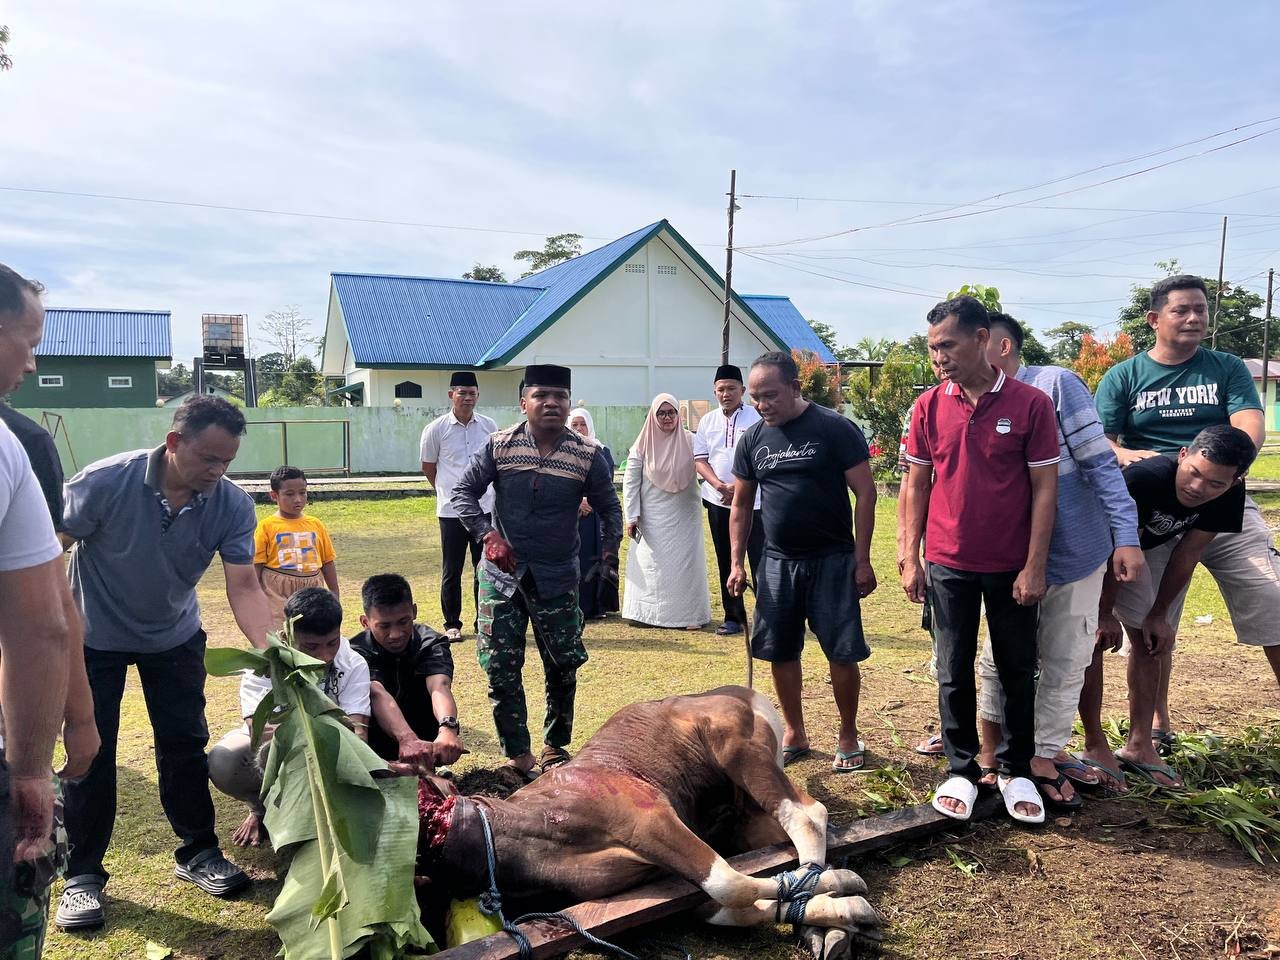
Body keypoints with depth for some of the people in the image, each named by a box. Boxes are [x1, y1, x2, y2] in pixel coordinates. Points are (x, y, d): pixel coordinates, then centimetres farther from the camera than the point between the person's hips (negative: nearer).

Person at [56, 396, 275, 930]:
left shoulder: (232, 505, -21)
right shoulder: (104, 483, -28)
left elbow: (243, 588, -24)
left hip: (175, 638, 2)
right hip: (96, 637, -2)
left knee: (185, 745, 8)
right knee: (90, 753, 4)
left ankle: (198, 852, 25)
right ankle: (83, 875, 20)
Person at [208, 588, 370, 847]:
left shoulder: (354, 665, -21)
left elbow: (357, 729, -30)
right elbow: (258, 730, -38)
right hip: (266, 747, -1)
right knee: (222, 762, -32)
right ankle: (260, 809, 3)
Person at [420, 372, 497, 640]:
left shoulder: (489, 426, 2)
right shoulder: (436, 429, -6)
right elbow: (428, 467, 6)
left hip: (485, 508, 2)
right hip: (451, 510, -2)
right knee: (451, 570, 6)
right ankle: (452, 624, 19)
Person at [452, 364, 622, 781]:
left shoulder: (587, 455, -5)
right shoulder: (499, 446, -6)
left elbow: (609, 507, 6)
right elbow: (464, 491, 0)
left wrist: (609, 550, -6)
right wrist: (488, 534, -14)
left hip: (557, 579, 0)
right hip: (502, 575, 0)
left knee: (563, 668, 9)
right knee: (502, 669, 2)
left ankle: (556, 747, 30)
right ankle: (518, 754, 17)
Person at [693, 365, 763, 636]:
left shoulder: (757, 417, -5)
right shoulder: (707, 421, 9)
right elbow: (699, 460, 5)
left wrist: (738, 485, -17)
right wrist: (720, 486, -11)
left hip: (753, 501, -4)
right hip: (718, 501, 5)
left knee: (759, 560, -5)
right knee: (726, 562, 10)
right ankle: (733, 616, 20)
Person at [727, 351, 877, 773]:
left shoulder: (834, 429, -9)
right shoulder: (753, 438, 5)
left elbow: (865, 493, -8)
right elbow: (741, 505, 12)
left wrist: (861, 560, -11)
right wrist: (736, 563, 7)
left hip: (832, 560, -4)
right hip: (777, 561, 4)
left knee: (842, 653, 1)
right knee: (780, 652, 10)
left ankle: (848, 736, 21)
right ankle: (794, 733, 28)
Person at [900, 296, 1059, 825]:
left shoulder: (1031, 403, -8)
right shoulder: (929, 406, -1)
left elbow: (1044, 488, -6)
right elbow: (917, 484, 4)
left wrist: (1035, 566, -10)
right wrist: (910, 559, 1)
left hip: (1013, 567, -1)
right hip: (949, 565, 2)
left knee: (1018, 672, 11)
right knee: (954, 674, 8)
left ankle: (1017, 771, 28)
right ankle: (961, 771, 23)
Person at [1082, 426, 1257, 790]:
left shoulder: (1229, 496, -21)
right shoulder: (1143, 478, -39)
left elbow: (1187, 553, -9)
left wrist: (1159, 615, -3)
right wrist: (1104, 614, -19)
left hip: (1146, 545, 7)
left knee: (1150, 639, 5)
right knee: (1093, 638, -14)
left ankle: (1138, 746, 14)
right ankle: (1094, 746, -6)